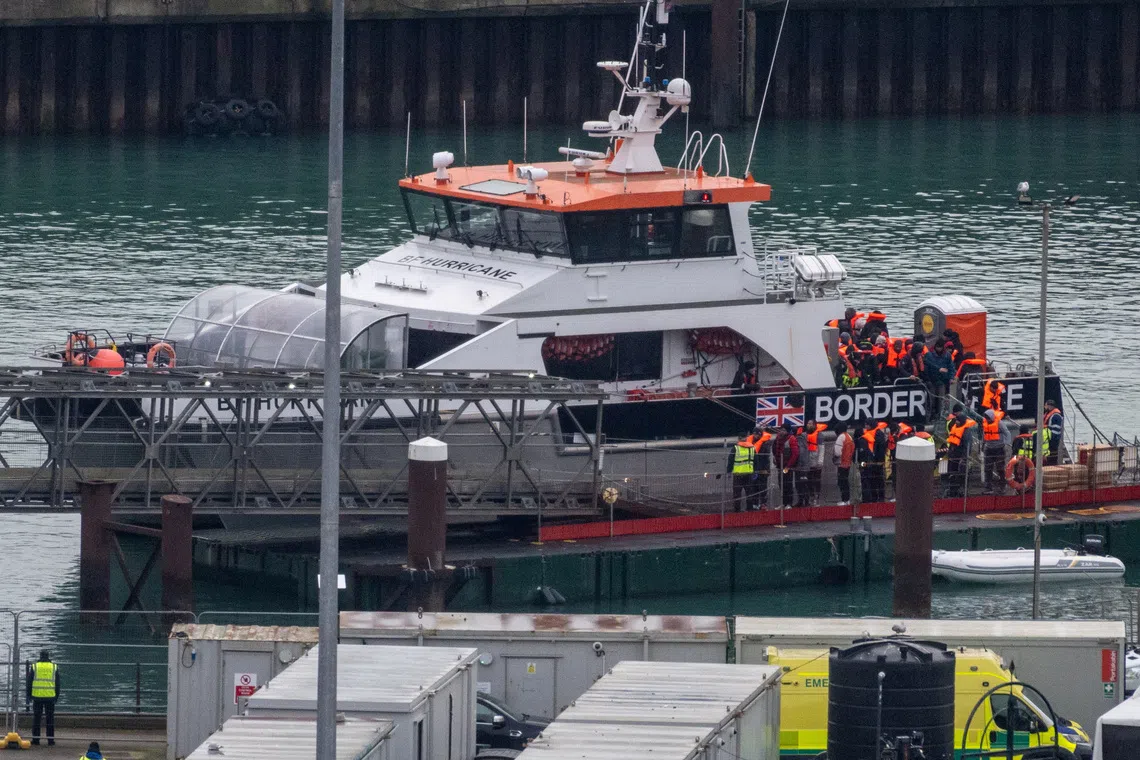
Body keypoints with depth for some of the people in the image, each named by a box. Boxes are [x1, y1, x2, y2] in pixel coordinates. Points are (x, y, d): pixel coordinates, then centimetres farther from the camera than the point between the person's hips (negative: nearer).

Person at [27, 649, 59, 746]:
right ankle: (50, 739, 4)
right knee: (50, 718, 5)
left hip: (37, 697, -1)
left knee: (36, 718, 6)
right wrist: (57, 696, 16)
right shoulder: (54, 667, 4)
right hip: (50, 697, 1)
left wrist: (29, 695, 12)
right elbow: (57, 684, 8)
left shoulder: (34, 666, 0)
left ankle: (35, 738, 5)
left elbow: (29, 682, 3)